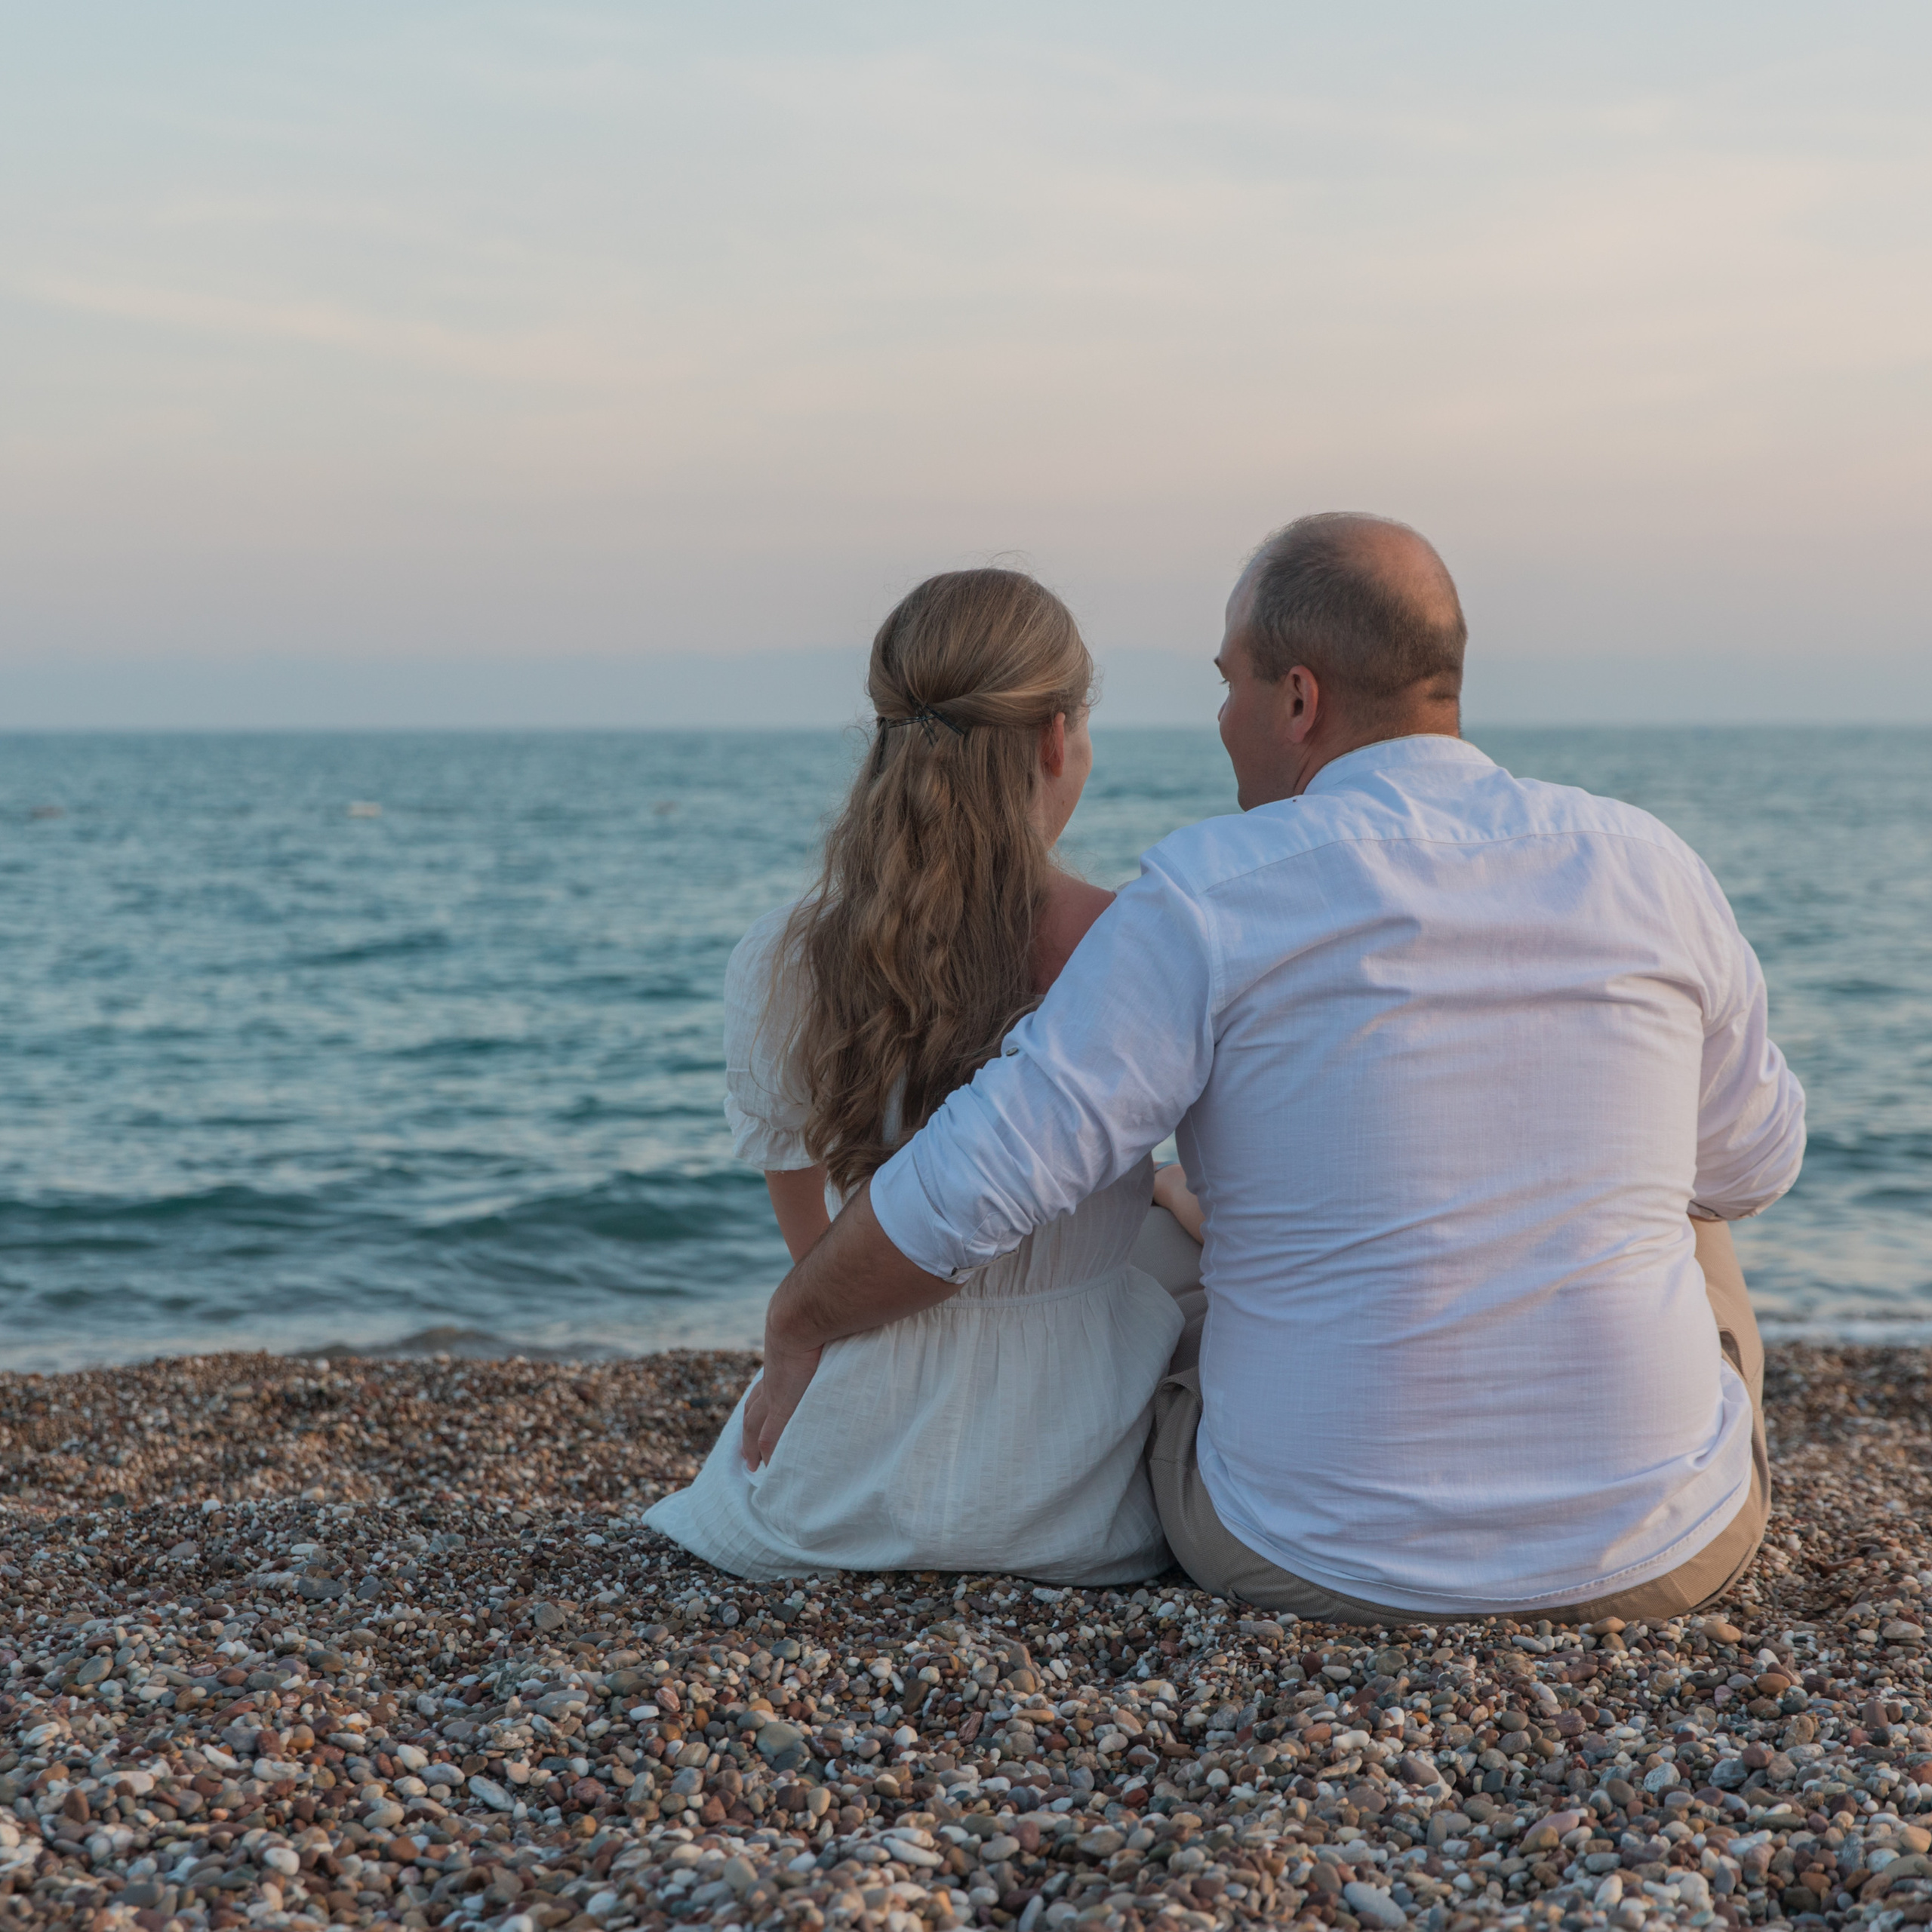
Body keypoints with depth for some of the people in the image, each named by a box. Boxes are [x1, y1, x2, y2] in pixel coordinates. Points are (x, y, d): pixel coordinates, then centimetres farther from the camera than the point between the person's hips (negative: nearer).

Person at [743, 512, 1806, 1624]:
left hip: (1319, 1562, -2)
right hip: (1662, 1560, 2)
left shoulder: (1211, 899, -14)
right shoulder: (1647, 868, -4)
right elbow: (1754, 1163, 11)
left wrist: (799, 1327, 2)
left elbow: (977, 1184, -16)